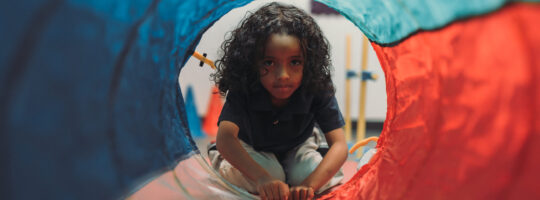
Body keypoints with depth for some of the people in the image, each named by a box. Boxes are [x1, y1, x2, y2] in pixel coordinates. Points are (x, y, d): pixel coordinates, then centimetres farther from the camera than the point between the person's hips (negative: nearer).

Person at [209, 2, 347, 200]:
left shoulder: (318, 90, -31)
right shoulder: (243, 90, -33)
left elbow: (339, 144, -35)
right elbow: (225, 137, -44)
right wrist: (262, 178, -60)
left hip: (297, 148, 1)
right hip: (251, 150, 0)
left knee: (331, 181, -24)